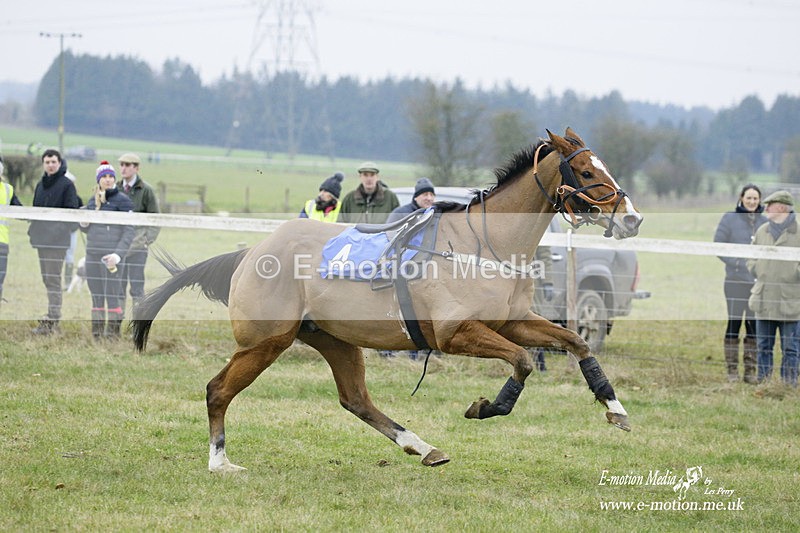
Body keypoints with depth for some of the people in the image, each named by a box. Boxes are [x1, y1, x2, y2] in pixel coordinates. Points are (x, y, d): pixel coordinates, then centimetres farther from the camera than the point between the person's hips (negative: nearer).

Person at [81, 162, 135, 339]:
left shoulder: (122, 200, -4)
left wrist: (118, 254, -18)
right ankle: (96, 332, 14)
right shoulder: (93, 201, 14)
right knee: (96, 296, 9)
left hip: (110, 255, -6)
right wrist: (83, 223, -1)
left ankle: (113, 332, -4)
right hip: (92, 254, 6)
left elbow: (129, 231, -8)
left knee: (111, 295, -8)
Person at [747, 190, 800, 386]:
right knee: (764, 347, 10)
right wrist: (757, 272, 6)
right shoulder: (762, 231, 11)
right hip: (764, 300, 5)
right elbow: (751, 259, 20)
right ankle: (762, 383, 17)